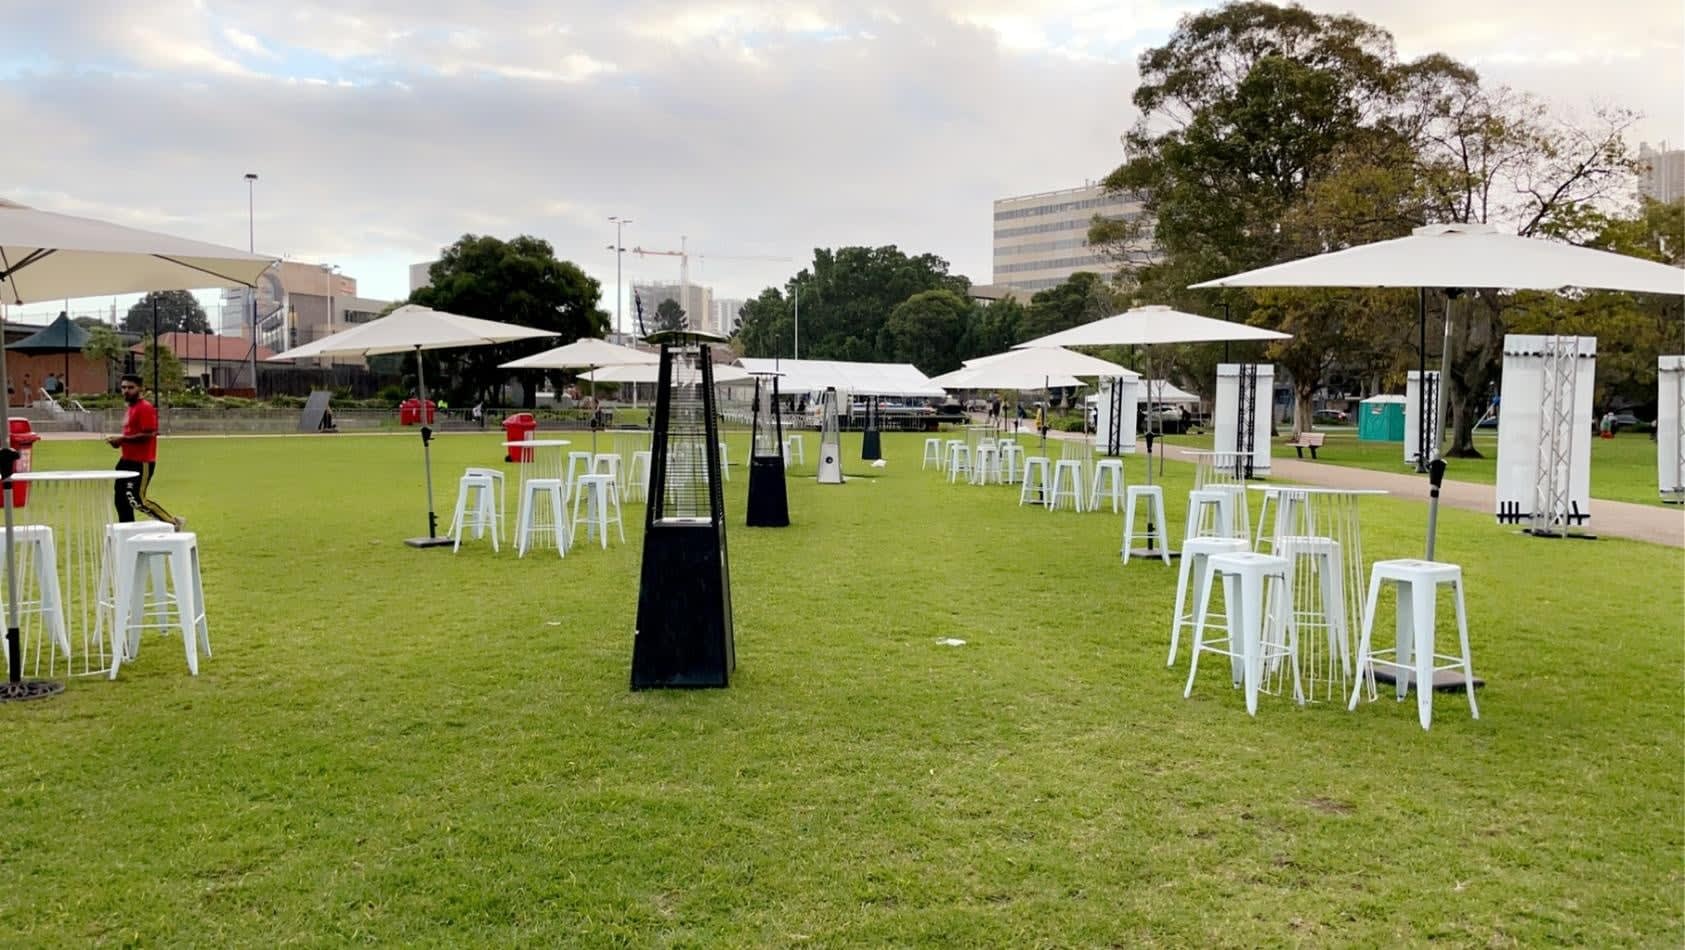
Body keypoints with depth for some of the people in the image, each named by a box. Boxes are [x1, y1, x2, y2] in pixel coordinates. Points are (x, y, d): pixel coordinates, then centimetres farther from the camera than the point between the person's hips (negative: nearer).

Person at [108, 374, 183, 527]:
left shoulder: (145, 408, -14)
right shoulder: (130, 409, 17)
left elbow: (148, 435, -22)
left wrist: (122, 439, -18)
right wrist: (119, 441, 9)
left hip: (142, 463, -10)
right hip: (127, 460, 10)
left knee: (137, 500, -12)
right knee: (121, 499, 9)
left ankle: (173, 522, -2)